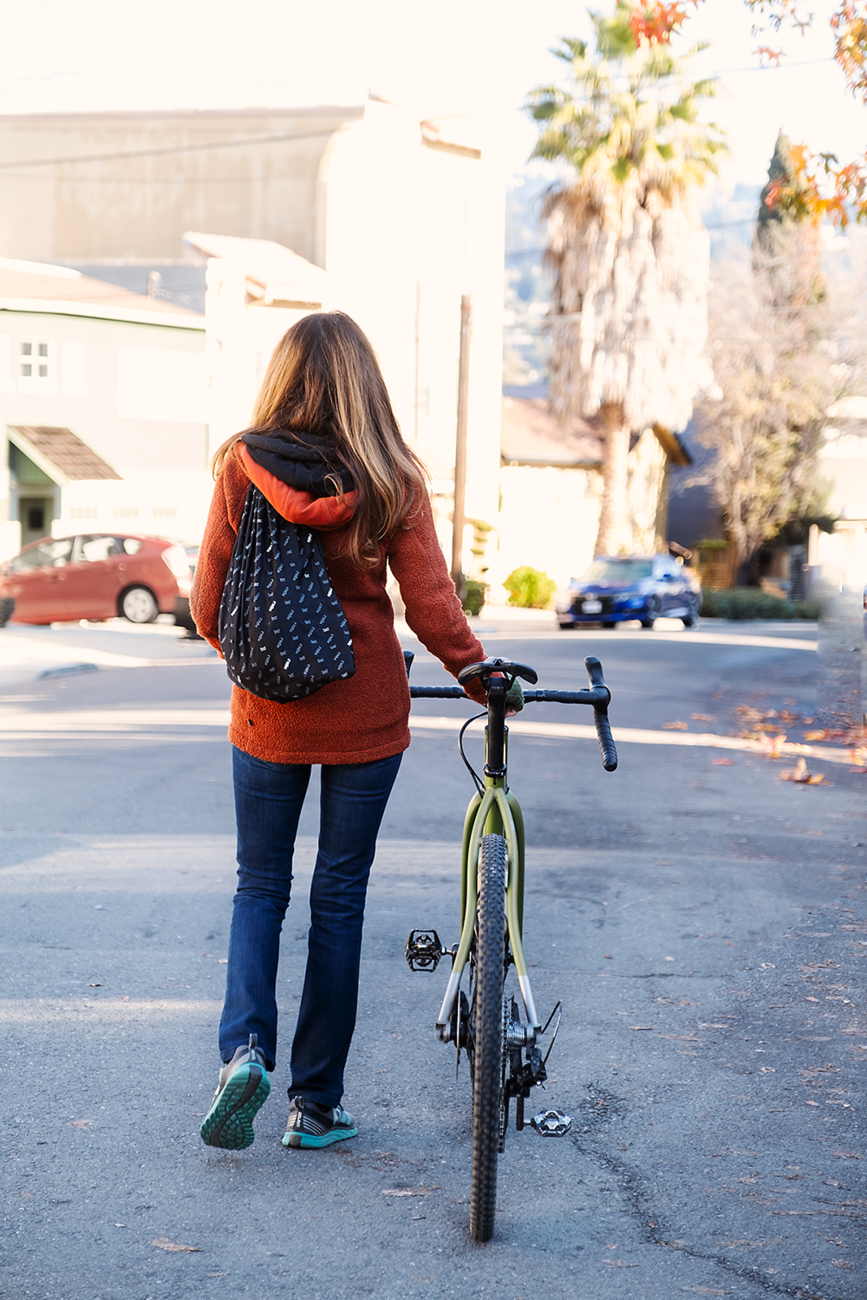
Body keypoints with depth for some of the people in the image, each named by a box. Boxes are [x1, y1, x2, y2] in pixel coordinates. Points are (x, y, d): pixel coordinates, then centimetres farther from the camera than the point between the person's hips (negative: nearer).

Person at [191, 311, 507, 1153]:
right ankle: (316, 1104, 14)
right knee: (339, 896, 10)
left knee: (260, 886, 16)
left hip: (267, 713, 0)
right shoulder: (390, 481, -7)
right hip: (365, 716, 0)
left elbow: (209, 605, -3)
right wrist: (481, 678, 8)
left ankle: (242, 1048, -7)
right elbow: (430, 606, -9)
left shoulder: (243, 467, -6)